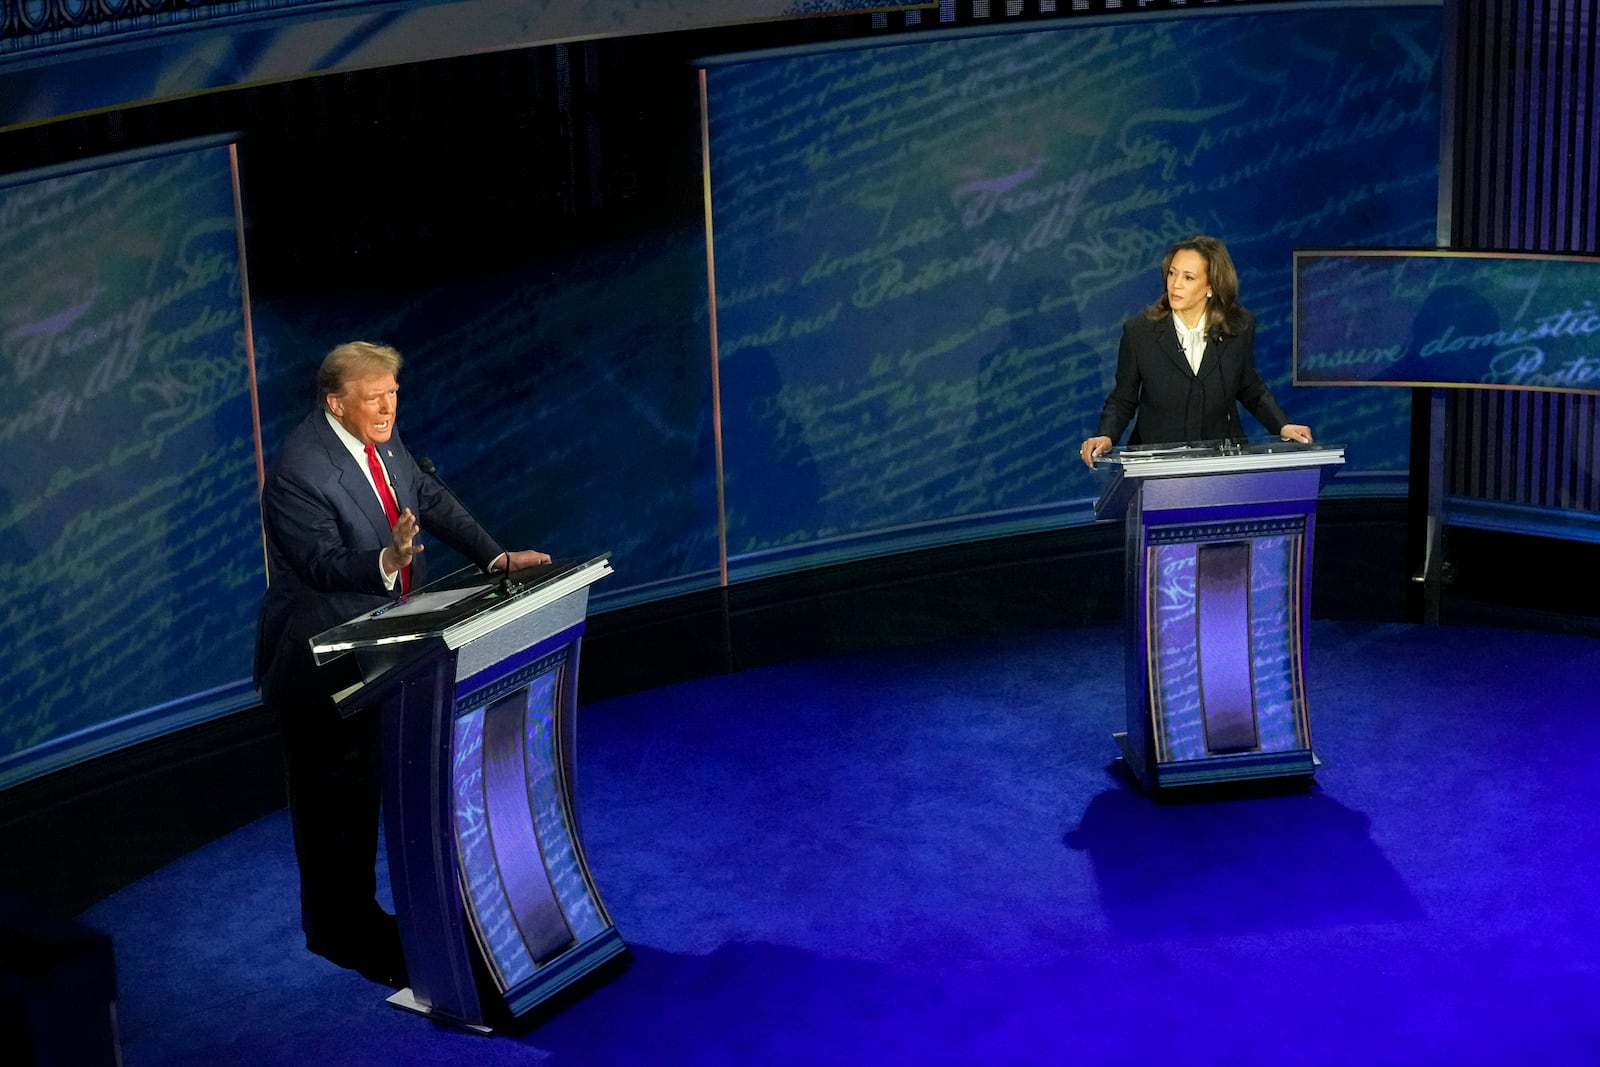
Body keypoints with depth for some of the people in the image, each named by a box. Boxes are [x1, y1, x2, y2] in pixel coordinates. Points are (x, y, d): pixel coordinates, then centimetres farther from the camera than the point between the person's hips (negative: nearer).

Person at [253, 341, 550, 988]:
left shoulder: (382, 443, 3)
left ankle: (355, 913, 30)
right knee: (331, 793, 2)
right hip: (319, 661, -8)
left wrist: (498, 558, 0)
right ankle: (338, 932, 15)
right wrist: (388, 562, -43)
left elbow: (434, 503, 9)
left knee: (364, 782, 17)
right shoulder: (298, 470, -23)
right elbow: (324, 564, -26)